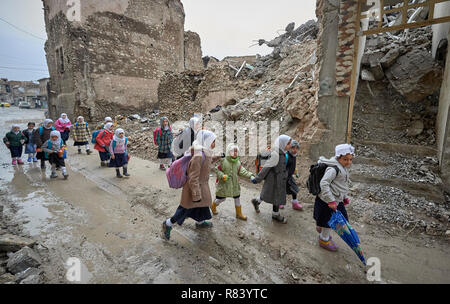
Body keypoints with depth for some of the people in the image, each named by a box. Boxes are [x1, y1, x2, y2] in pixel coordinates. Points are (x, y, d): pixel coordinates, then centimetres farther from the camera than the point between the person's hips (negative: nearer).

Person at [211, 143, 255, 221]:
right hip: (224, 184, -4)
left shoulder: (238, 162, -1)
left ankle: (239, 214, 28)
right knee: (221, 198, 9)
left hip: (235, 185, 5)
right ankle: (213, 206, 41)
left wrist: (250, 176, -18)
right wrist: (222, 176, -24)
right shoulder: (223, 161, -15)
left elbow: (242, 171, -5)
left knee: (237, 198, 10)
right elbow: (217, 170, -8)